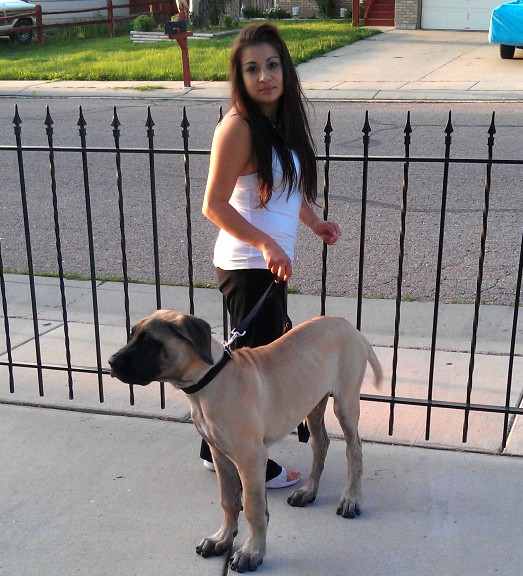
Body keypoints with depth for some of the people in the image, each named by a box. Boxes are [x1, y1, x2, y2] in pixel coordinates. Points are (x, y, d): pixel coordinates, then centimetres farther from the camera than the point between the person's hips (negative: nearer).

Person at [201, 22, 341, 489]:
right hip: (248, 266, -9)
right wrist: (267, 244, -28)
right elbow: (214, 205, -19)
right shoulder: (238, 126, -18)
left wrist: (314, 222, 10)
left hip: (272, 262, 9)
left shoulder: (284, 121, 8)